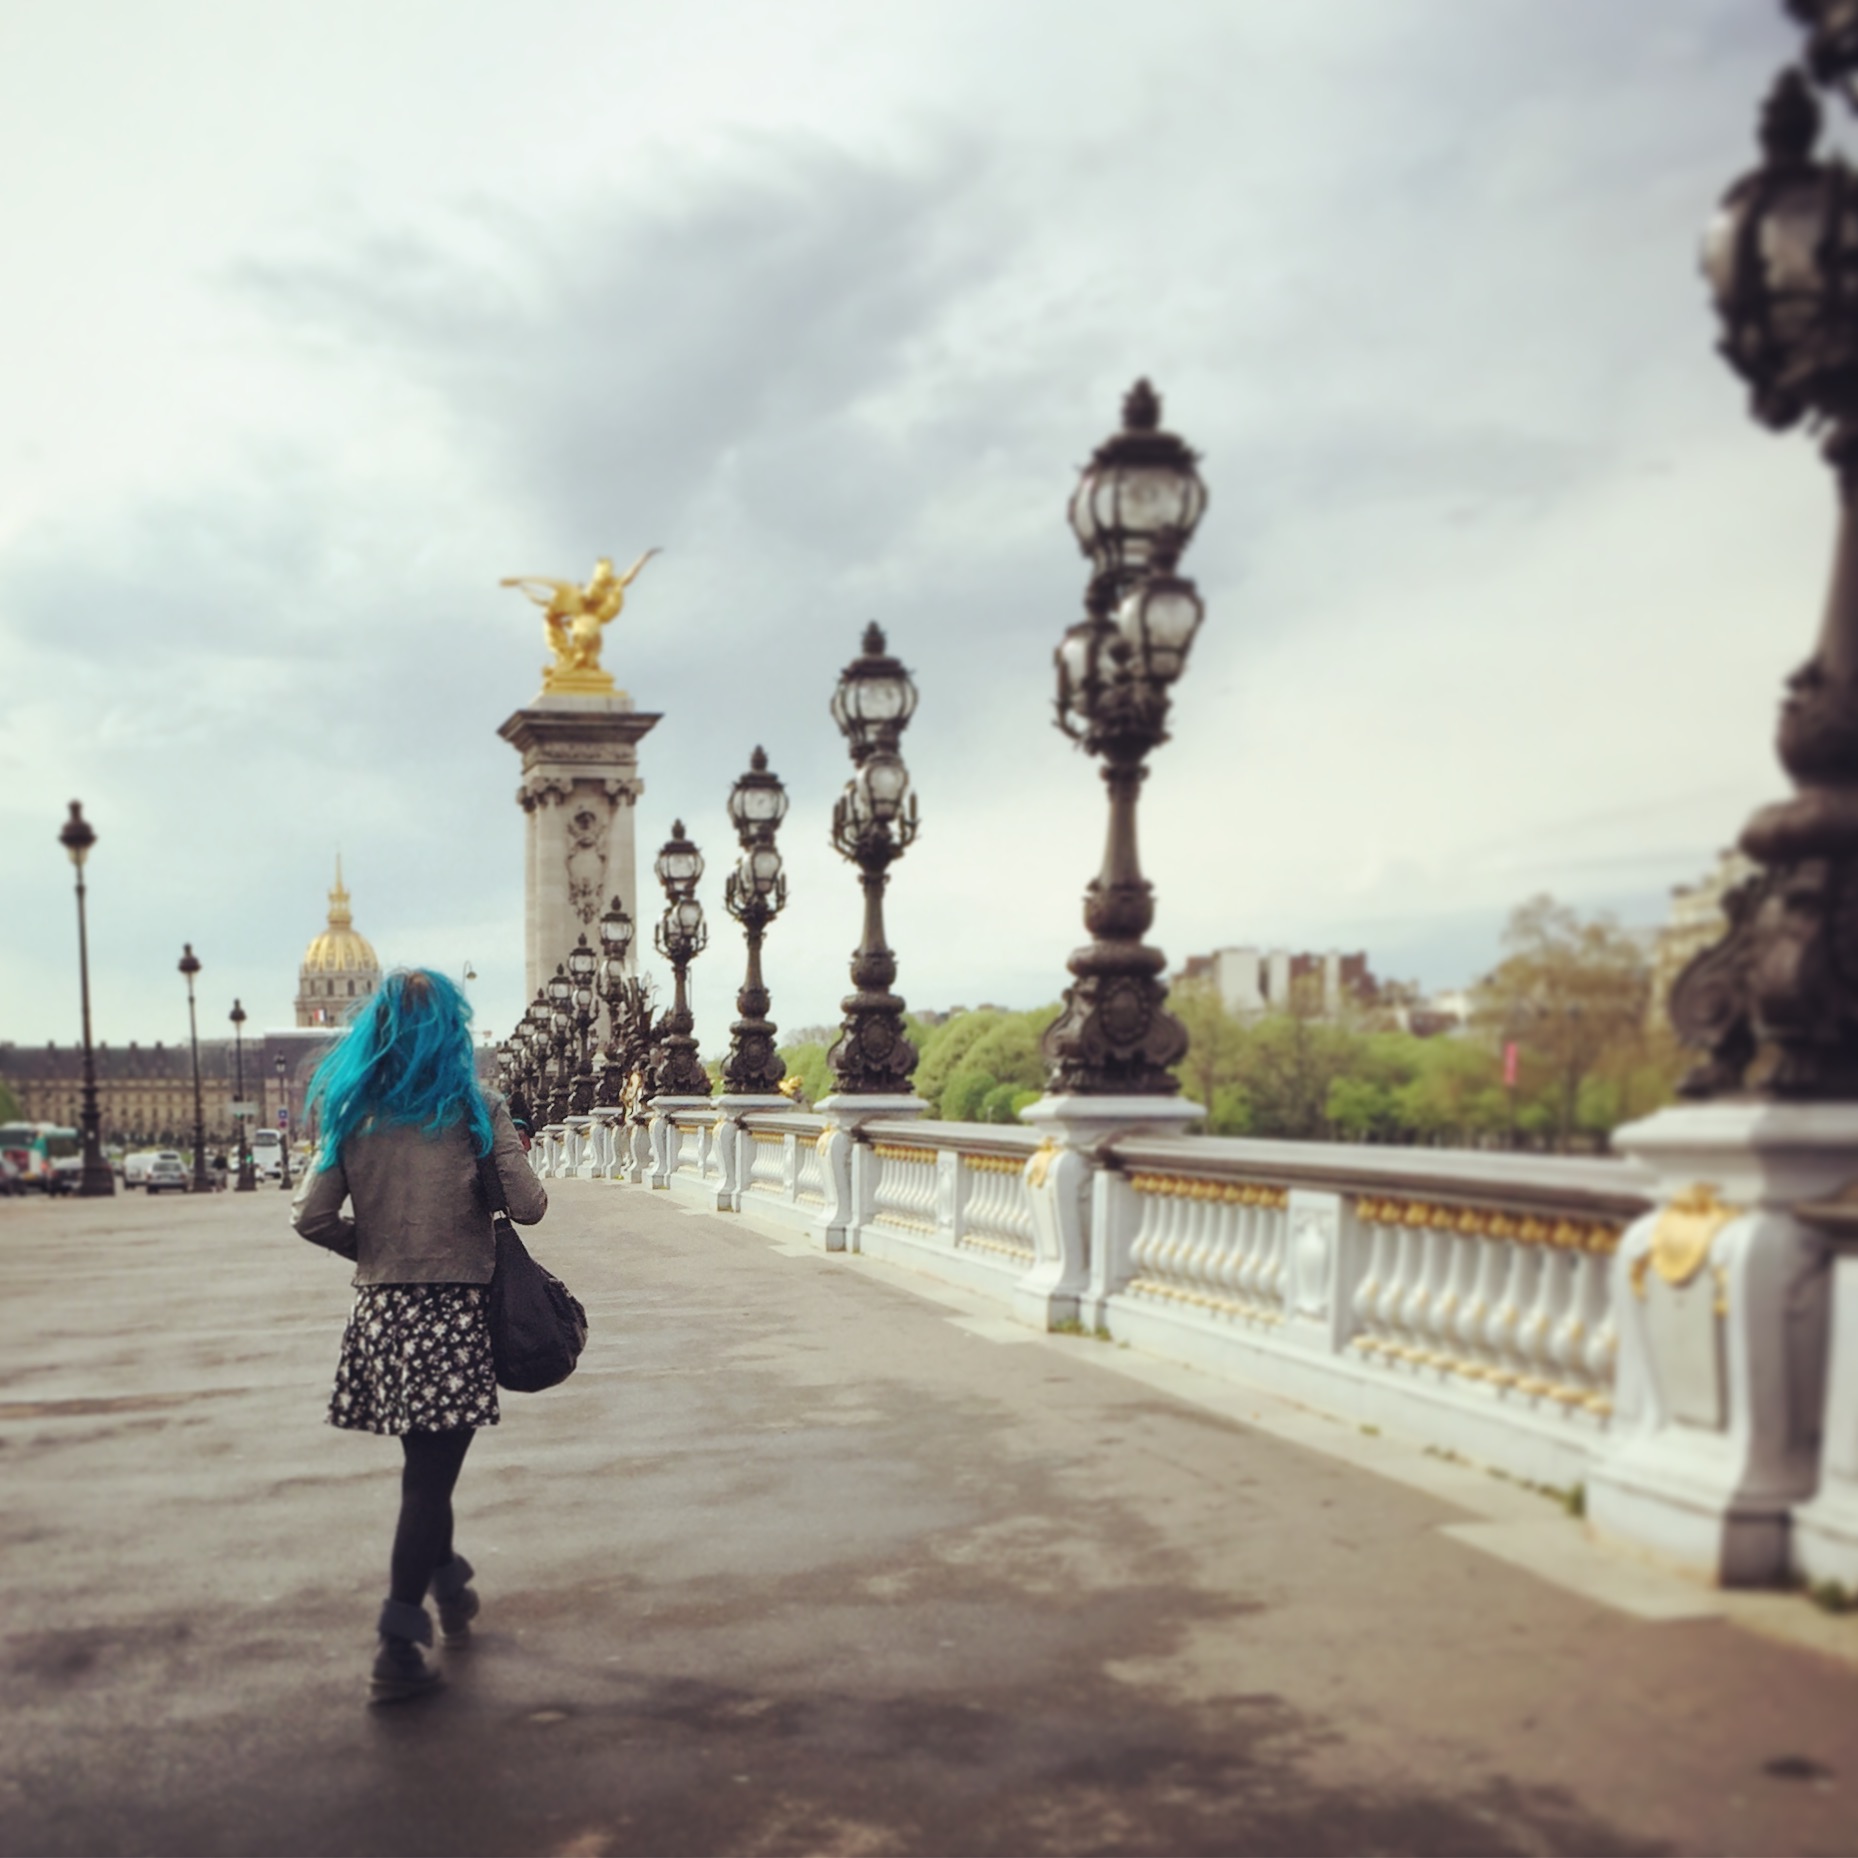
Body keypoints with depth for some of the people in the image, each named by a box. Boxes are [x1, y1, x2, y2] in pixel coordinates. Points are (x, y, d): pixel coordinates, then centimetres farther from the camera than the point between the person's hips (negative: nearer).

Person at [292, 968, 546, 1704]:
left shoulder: (351, 1112, 3)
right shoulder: (475, 1108, -6)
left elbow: (313, 1217, -2)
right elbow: (528, 1206, -8)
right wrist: (487, 1191, 13)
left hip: (380, 1312, 4)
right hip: (453, 1310, -4)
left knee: (427, 1467, 22)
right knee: (429, 1475, 0)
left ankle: (449, 1587, 40)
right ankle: (397, 1650, 0)